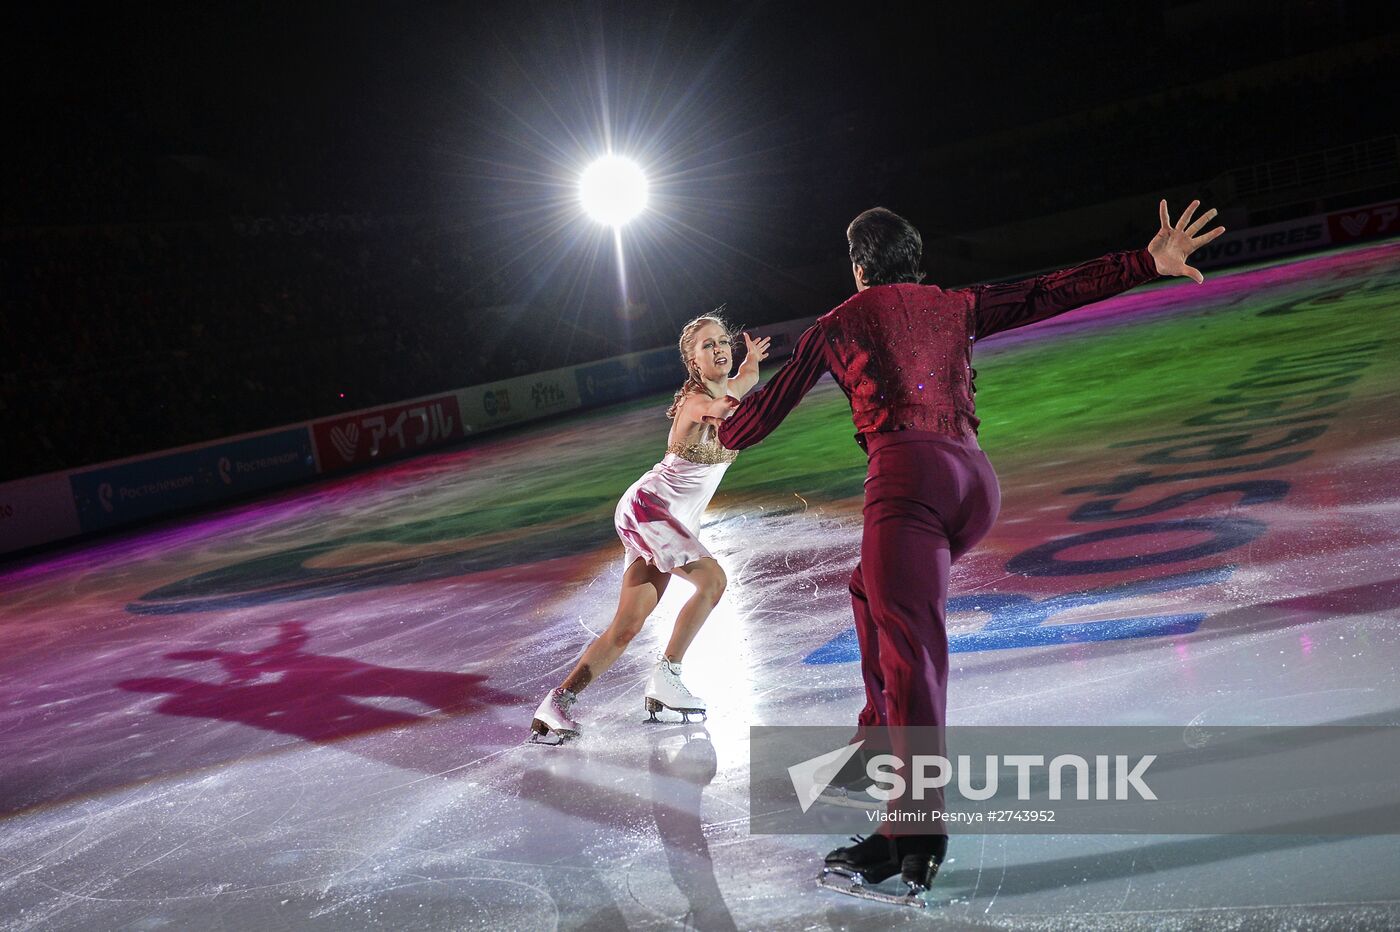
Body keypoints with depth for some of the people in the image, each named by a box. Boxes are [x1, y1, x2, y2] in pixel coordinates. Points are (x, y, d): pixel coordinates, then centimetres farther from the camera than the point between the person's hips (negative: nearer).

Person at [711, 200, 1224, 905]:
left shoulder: (836, 324, 20)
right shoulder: (958, 307, 26)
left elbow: (771, 403, 28)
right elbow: (1051, 292, 16)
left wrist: (722, 431, 47)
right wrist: (1148, 262, 15)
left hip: (907, 470, -5)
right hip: (976, 477, 5)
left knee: (908, 642, -19)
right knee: (875, 590, 29)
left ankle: (915, 834, -28)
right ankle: (881, 737, 30)